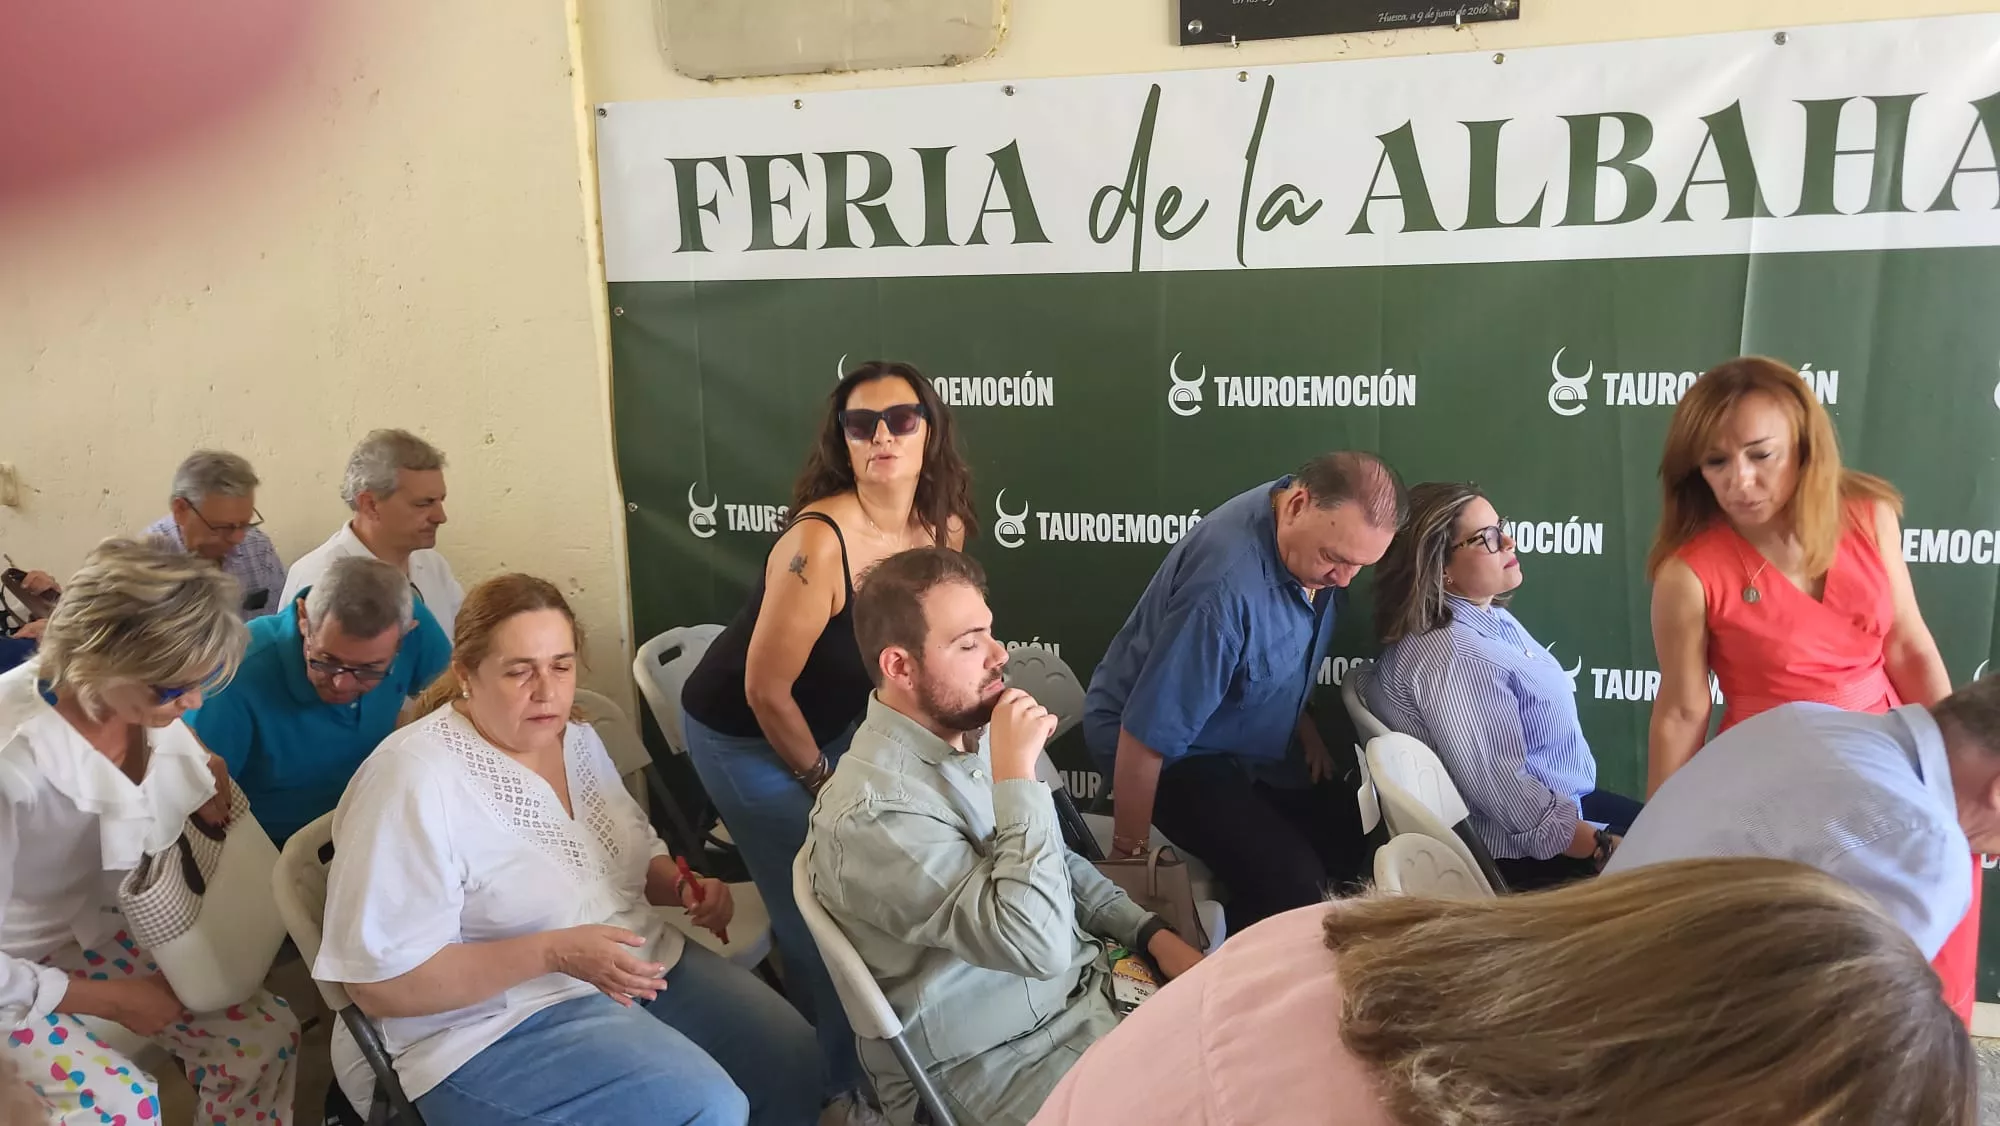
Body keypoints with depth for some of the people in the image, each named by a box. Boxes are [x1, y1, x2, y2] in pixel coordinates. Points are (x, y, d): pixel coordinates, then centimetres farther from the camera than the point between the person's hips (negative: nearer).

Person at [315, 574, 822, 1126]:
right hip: (498, 1025, -7)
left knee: (794, 1058, -5)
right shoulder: (411, 782, -20)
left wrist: (683, 886, -4)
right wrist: (551, 952, -28)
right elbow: (382, 982, -20)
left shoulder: (578, 740, 4)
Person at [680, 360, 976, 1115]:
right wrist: (824, 784, -11)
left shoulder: (944, 528, -12)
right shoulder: (819, 543, -33)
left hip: (831, 723, 6)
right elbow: (766, 691, -26)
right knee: (819, 913, -2)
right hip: (743, 736, -6)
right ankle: (848, 1081, 22)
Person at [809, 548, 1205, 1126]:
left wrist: (1151, 934, 1)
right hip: (1000, 1062, -8)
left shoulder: (967, 734, 0)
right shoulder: (875, 811, -27)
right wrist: (1016, 773, -30)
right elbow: (1039, 945, -32)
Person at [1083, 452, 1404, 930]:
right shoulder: (1226, 589, -36)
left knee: (1352, 848, 4)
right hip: (1171, 748, -8)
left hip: (1246, 743, 9)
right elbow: (1147, 733, -30)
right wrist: (1130, 854, -20)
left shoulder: (1319, 539, -10)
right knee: (1291, 883, -24)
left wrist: (1305, 728, 12)